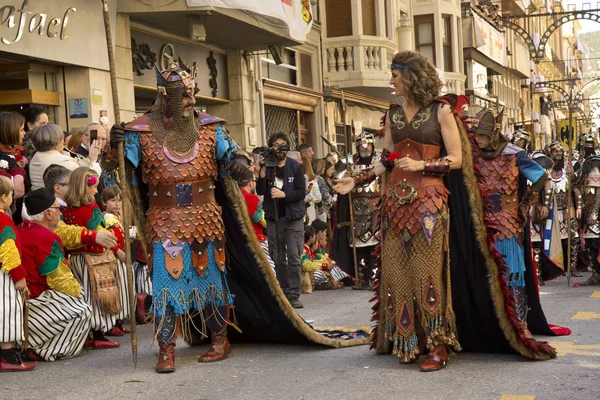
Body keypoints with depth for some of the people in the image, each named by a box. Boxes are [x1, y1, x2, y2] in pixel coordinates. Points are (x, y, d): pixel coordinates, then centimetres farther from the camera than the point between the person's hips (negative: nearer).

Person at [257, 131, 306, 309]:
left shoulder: (295, 167, 0)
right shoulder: (267, 166, 4)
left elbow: (302, 192, -6)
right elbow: (260, 191, -6)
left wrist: (284, 194, -20)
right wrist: (263, 171, -16)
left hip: (293, 217, -2)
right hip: (273, 218, 2)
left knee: (294, 258, -8)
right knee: (278, 259, 6)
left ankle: (294, 296, -5)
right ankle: (283, 294, 14)